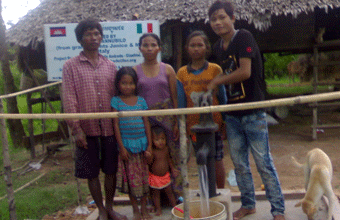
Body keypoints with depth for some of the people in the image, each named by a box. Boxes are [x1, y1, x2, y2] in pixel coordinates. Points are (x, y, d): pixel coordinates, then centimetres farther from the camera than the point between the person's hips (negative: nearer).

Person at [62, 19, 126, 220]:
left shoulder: (110, 66, 9)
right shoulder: (71, 66, 0)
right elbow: (69, 100, -5)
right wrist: (76, 129, -12)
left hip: (110, 127, 3)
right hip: (87, 129, -2)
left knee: (111, 170, 11)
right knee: (92, 173, 7)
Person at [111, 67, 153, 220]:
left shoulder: (141, 101, 4)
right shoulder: (116, 101, -2)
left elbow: (146, 124, 5)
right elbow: (116, 125, -4)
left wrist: (149, 146, 0)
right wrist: (121, 147, -8)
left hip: (142, 143, 2)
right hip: (127, 144, -2)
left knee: (144, 177, 9)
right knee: (131, 178, 5)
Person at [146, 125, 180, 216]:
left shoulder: (166, 148, -6)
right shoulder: (152, 151, -21)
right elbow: (148, 163, -26)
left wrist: (172, 168, 9)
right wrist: (150, 156, -42)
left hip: (165, 175, 3)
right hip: (154, 177, -3)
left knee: (169, 192, 15)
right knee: (155, 193, 12)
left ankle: (174, 206, 31)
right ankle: (158, 208, 29)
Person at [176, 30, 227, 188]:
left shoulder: (215, 70, -3)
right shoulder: (182, 73, 2)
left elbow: (222, 97, 0)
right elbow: (181, 102, 4)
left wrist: (224, 122, -1)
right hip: (193, 124, 2)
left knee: (216, 160, 7)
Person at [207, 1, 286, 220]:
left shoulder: (244, 37, -9)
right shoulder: (218, 48, 12)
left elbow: (245, 72, -19)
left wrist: (217, 80, -8)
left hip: (253, 111, -7)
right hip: (232, 114, 7)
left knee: (263, 162, -2)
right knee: (239, 163, 13)